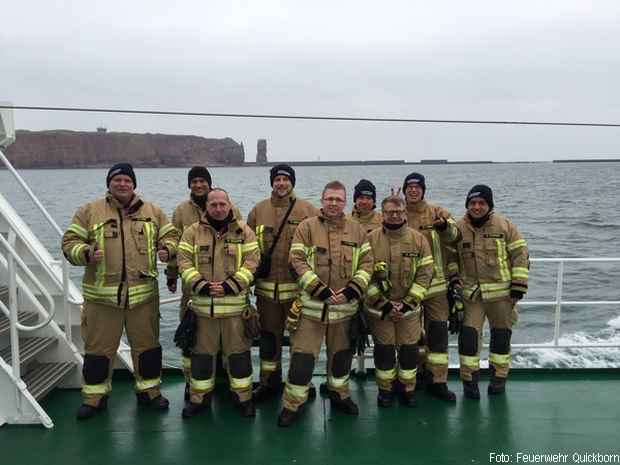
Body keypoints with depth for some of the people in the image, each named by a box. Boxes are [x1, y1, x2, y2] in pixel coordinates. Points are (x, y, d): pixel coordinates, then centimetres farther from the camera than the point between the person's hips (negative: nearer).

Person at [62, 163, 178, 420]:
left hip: (144, 294, 2)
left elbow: (170, 235, 13)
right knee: (98, 348, 8)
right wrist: (86, 254, -18)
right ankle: (95, 395, 26)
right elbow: (70, 242, 3)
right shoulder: (89, 212, 3)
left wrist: (167, 249, -9)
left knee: (147, 345, 12)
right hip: (101, 295, -1)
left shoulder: (152, 212, 8)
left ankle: (148, 389, 29)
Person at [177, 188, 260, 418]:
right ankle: (199, 397, 27)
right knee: (202, 352, 12)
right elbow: (184, 262, -1)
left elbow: (251, 262, -5)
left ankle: (244, 396, 23)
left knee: (238, 351, 8)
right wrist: (201, 286, -14)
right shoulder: (193, 232, 5)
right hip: (202, 303, 1)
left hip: (235, 303, -1)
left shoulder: (244, 231, 2)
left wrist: (230, 285, -15)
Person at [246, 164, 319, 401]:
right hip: (266, 285, 2)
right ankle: (269, 381, 27)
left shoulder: (308, 211, -2)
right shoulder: (258, 210, 6)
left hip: (298, 285, -2)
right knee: (269, 334, 13)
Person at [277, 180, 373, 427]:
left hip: (345, 306, 3)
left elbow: (366, 263, 3)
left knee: (342, 353, 19)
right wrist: (321, 291, -18)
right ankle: (291, 405, 15)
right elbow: (297, 261, -11)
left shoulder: (357, 230, 6)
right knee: (303, 355, -1)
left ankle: (339, 395, 40)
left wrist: (351, 290, -11)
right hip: (312, 305, -3)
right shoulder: (306, 227, -4)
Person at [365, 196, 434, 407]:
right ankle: (385, 389, 27)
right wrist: (384, 304, -11)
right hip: (378, 308, -1)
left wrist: (407, 303, -9)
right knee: (384, 349, 8)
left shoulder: (419, 240, -2)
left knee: (409, 349, 8)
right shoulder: (371, 240, -6)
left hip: (409, 307, 1)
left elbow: (424, 274, -3)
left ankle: (408, 388, 28)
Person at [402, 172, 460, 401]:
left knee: (438, 332, 3)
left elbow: (452, 236, -12)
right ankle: (417, 370, 31)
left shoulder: (437, 212, 2)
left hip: (436, 283, 0)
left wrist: (443, 225, -32)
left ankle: (438, 380, 13)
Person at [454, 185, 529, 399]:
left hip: (501, 292, 0)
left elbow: (521, 255, -2)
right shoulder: (459, 228, 0)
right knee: (468, 335, -2)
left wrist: (519, 286, -7)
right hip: (471, 293, 1)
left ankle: (499, 377, 28)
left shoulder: (505, 225, -4)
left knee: (501, 336, 11)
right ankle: (469, 379, 13)